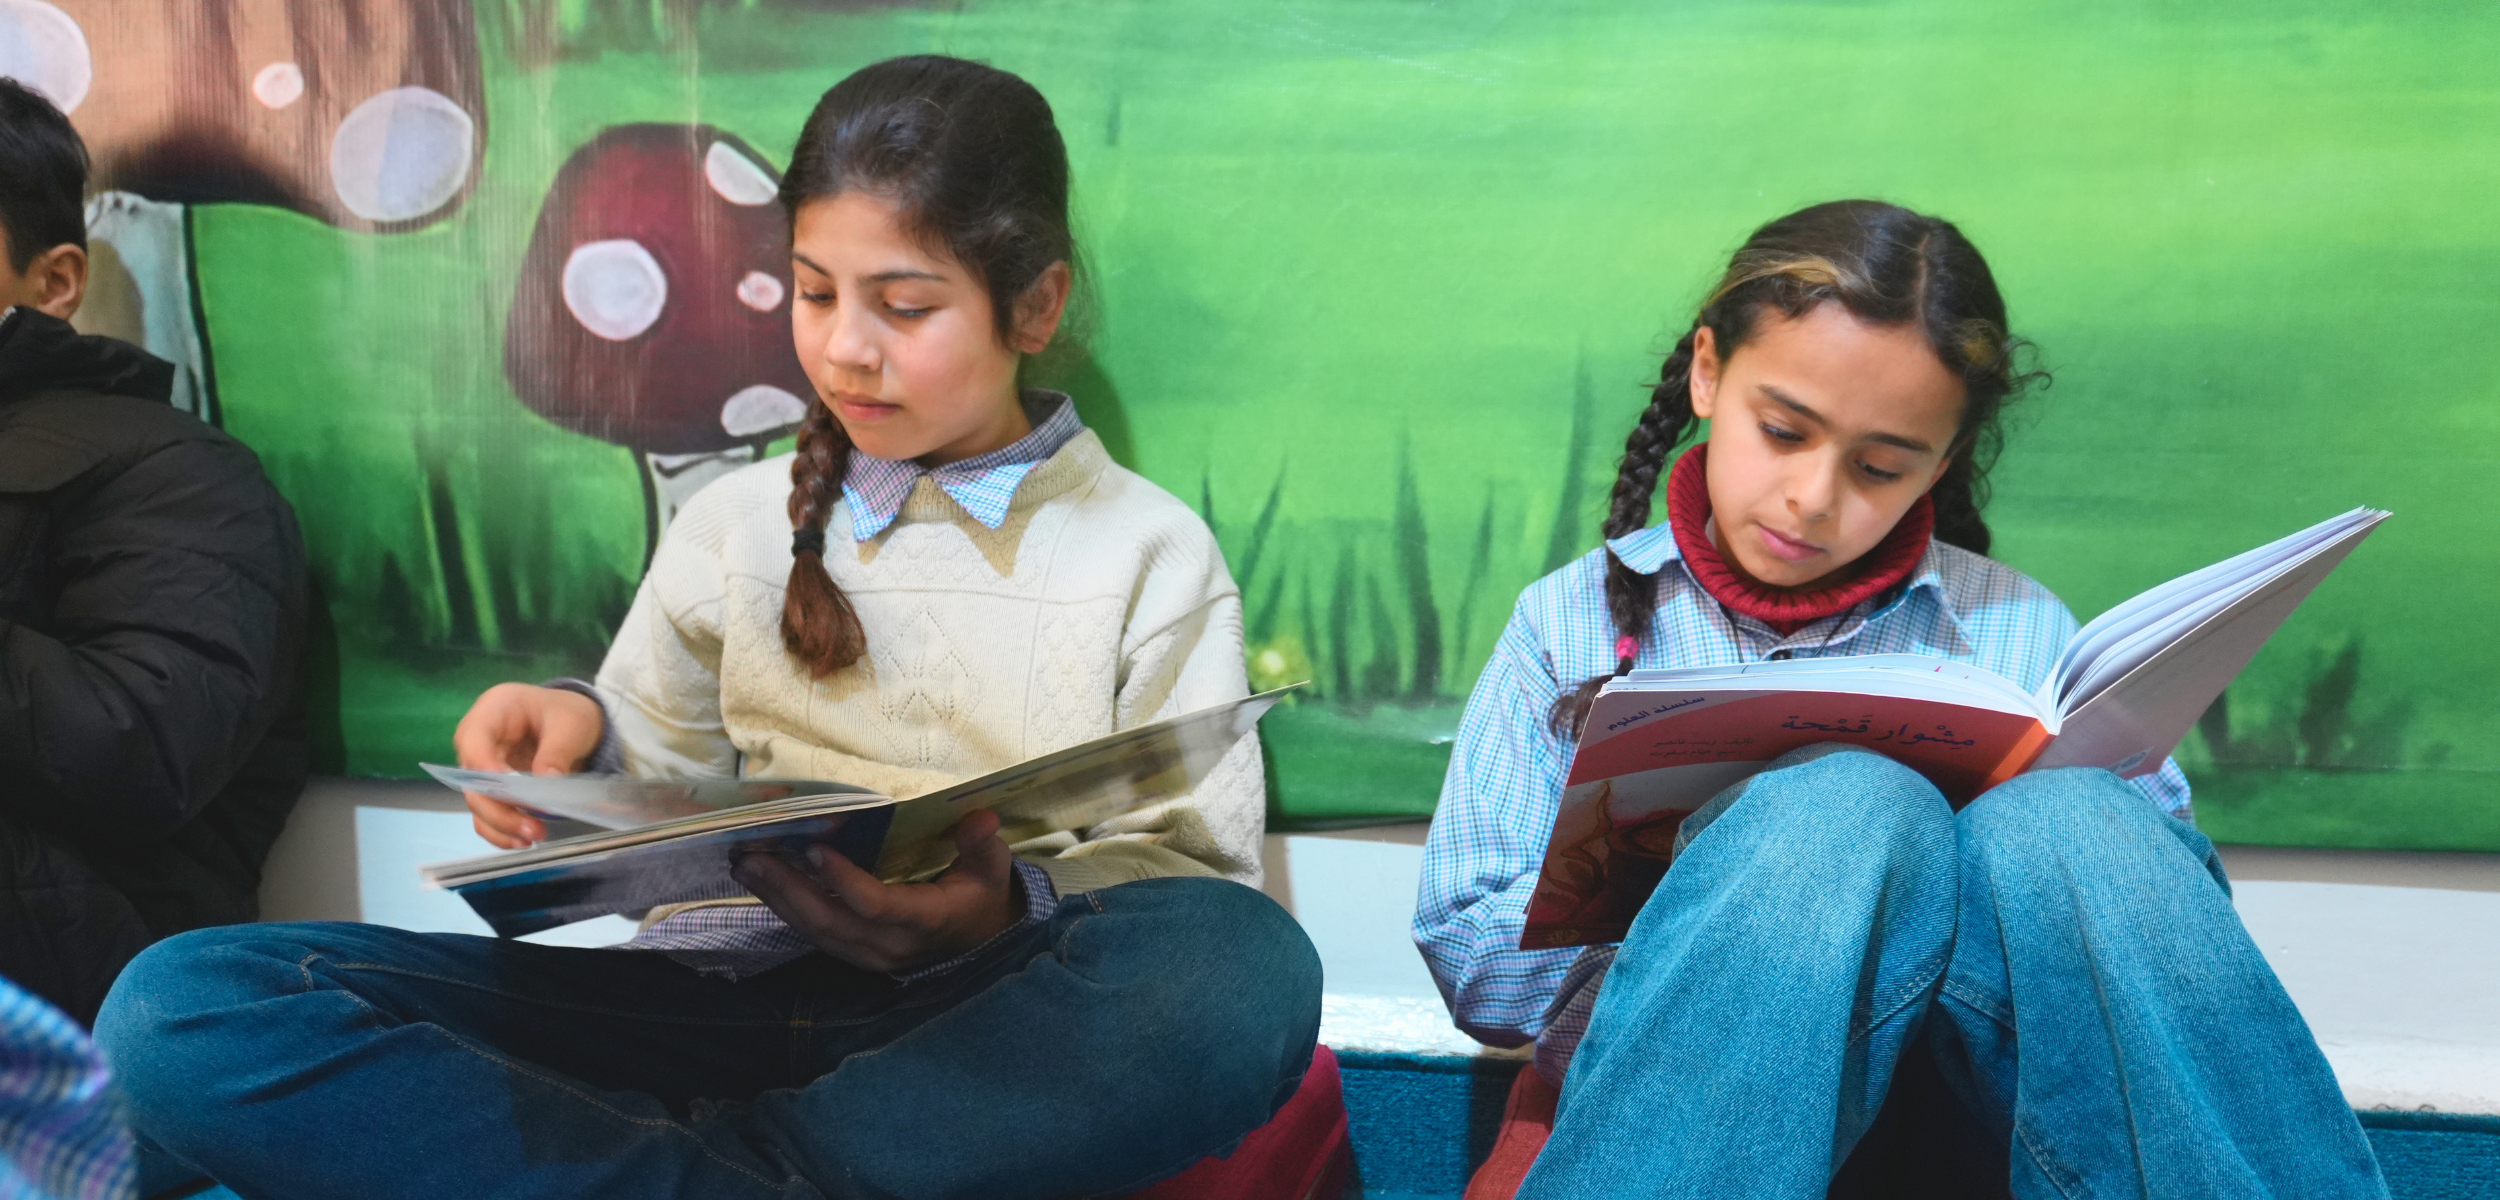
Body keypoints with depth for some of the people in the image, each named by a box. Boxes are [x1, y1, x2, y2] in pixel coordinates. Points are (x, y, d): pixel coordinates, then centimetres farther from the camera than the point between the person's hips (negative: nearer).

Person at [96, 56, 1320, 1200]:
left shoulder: (1151, 552, 8)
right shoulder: (733, 523, 17)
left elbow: (1201, 866, 1)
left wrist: (1015, 909, -19)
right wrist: (580, 741, -4)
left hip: (980, 1024, -2)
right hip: (719, 988, 2)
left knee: (1249, 968, -38)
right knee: (180, 1006, -18)